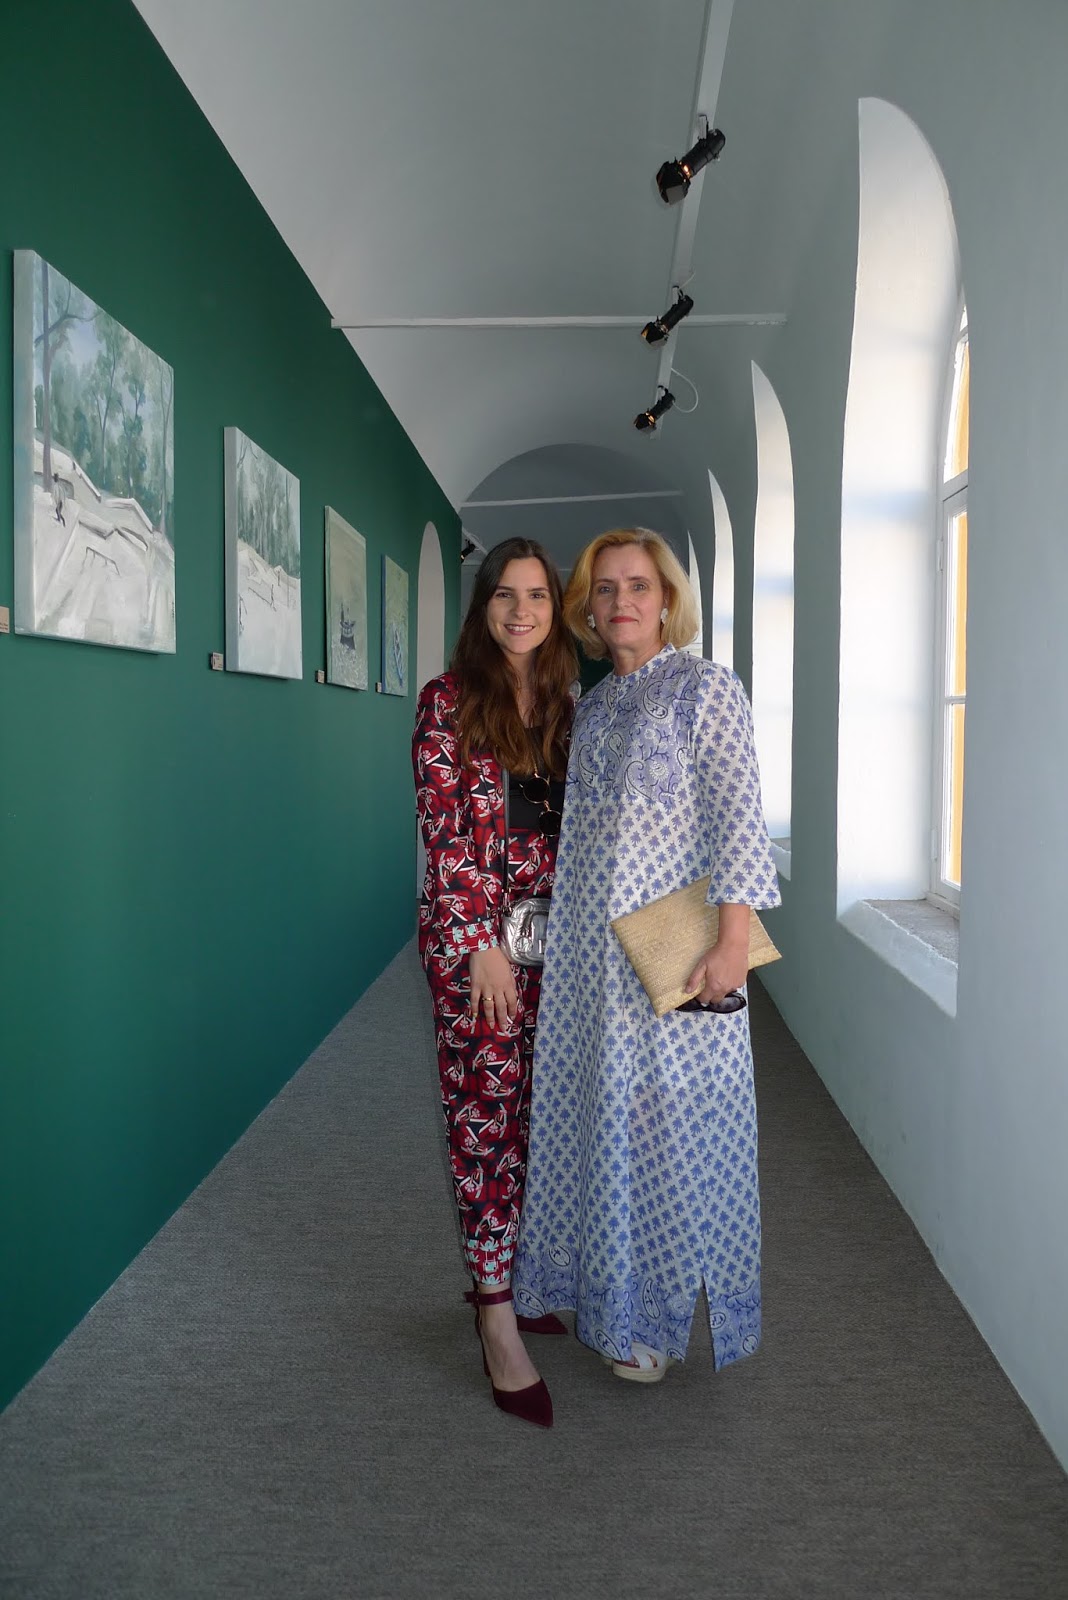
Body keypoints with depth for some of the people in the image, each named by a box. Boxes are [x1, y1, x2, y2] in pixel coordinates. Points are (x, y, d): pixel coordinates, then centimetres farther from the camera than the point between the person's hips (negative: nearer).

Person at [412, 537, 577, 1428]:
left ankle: (512, 1276, 29)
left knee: (533, 1112, 12)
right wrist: (482, 943, -14)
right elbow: (444, 829, -10)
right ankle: (498, 1321, 7)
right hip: (474, 929, -5)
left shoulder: (564, 704, 11)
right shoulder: (450, 701, -5)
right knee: (486, 1112, -1)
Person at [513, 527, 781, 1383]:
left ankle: (659, 1316, 20)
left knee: (669, 1118, 3)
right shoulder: (594, 704, 13)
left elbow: (738, 817, -13)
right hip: (590, 948, 7)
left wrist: (733, 939, -20)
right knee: (598, 1113, 14)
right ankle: (610, 1288, 32)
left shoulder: (707, 687, -6)